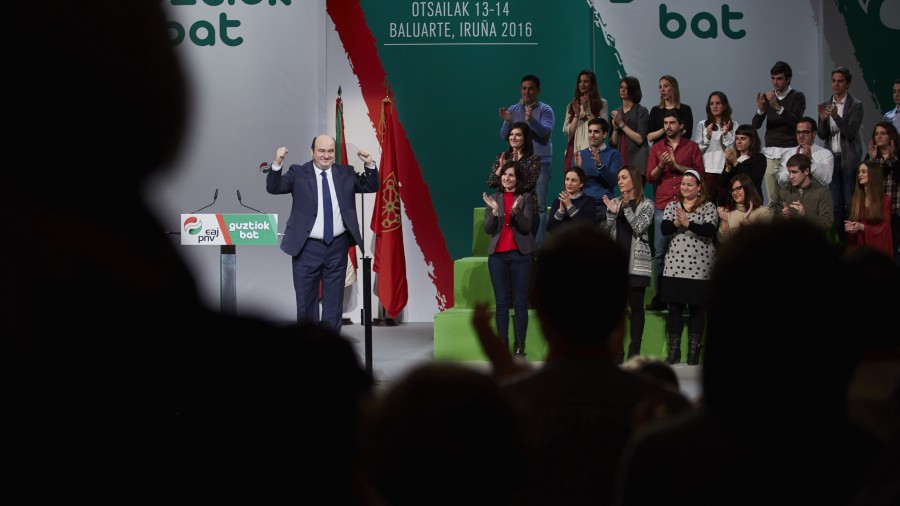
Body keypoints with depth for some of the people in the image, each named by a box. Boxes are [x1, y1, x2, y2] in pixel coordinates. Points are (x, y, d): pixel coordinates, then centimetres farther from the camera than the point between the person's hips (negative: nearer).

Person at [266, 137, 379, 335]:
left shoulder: (346, 173, 7)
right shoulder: (298, 173, -1)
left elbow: (371, 187, 8)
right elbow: (274, 188, -10)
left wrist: (370, 165, -9)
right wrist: (277, 163, -26)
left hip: (337, 247, 2)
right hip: (307, 248, -2)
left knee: (334, 300, 8)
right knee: (306, 300, 4)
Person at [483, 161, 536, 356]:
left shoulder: (526, 198, 2)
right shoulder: (495, 198, 9)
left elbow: (526, 226, -8)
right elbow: (488, 229, 2)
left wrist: (516, 209, -24)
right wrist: (494, 210, -15)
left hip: (520, 254, -2)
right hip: (497, 255, 3)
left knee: (520, 302, -2)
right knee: (501, 302, 3)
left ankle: (520, 346, 0)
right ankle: (502, 345, 4)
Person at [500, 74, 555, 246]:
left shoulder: (545, 110, 2)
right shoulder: (513, 110, 13)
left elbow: (546, 131, -14)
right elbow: (504, 135, 5)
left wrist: (531, 120, -33)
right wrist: (507, 122, -16)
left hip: (540, 162, -3)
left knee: (539, 206, -8)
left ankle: (538, 244, -10)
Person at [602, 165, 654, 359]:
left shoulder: (646, 204, 3)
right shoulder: (615, 202, 14)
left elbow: (639, 227, -10)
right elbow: (607, 232, 6)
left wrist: (627, 208, -17)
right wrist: (611, 213, -10)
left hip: (636, 262, -3)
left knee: (636, 306, -2)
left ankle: (634, 349, -1)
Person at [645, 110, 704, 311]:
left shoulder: (691, 147, 9)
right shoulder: (657, 148, 14)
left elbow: (700, 173, 0)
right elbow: (650, 177, 9)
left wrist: (677, 165, -9)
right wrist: (661, 165, -11)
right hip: (662, 206, 2)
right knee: (659, 252, -3)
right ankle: (659, 295, 0)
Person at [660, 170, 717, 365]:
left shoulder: (708, 207, 1)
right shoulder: (672, 206, 10)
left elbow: (710, 230, -14)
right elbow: (664, 229, -4)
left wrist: (688, 224, -20)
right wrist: (677, 223, -22)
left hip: (699, 266, -2)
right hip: (675, 264, 3)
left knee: (697, 308, 2)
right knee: (675, 307, 2)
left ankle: (694, 350, 8)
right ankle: (673, 350, 9)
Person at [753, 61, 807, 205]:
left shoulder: (797, 97, 2)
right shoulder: (767, 97, 13)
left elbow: (796, 121, -13)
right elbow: (755, 125, 7)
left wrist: (777, 107, -25)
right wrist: (760, 109, -13)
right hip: (770, 153, 4)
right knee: (772, 198, -3)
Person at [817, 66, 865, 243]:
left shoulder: (855, 105, -4)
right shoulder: (826, 106, 9)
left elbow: (850, 132, -13)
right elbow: (822, 135, 5)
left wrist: (836, 116, -26)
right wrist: (823, 119, -14)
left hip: (849, 160, -5)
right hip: (832, 159, 5)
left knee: (850, 203, -6)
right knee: (836, 205, 5)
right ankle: (841, 240, 8)